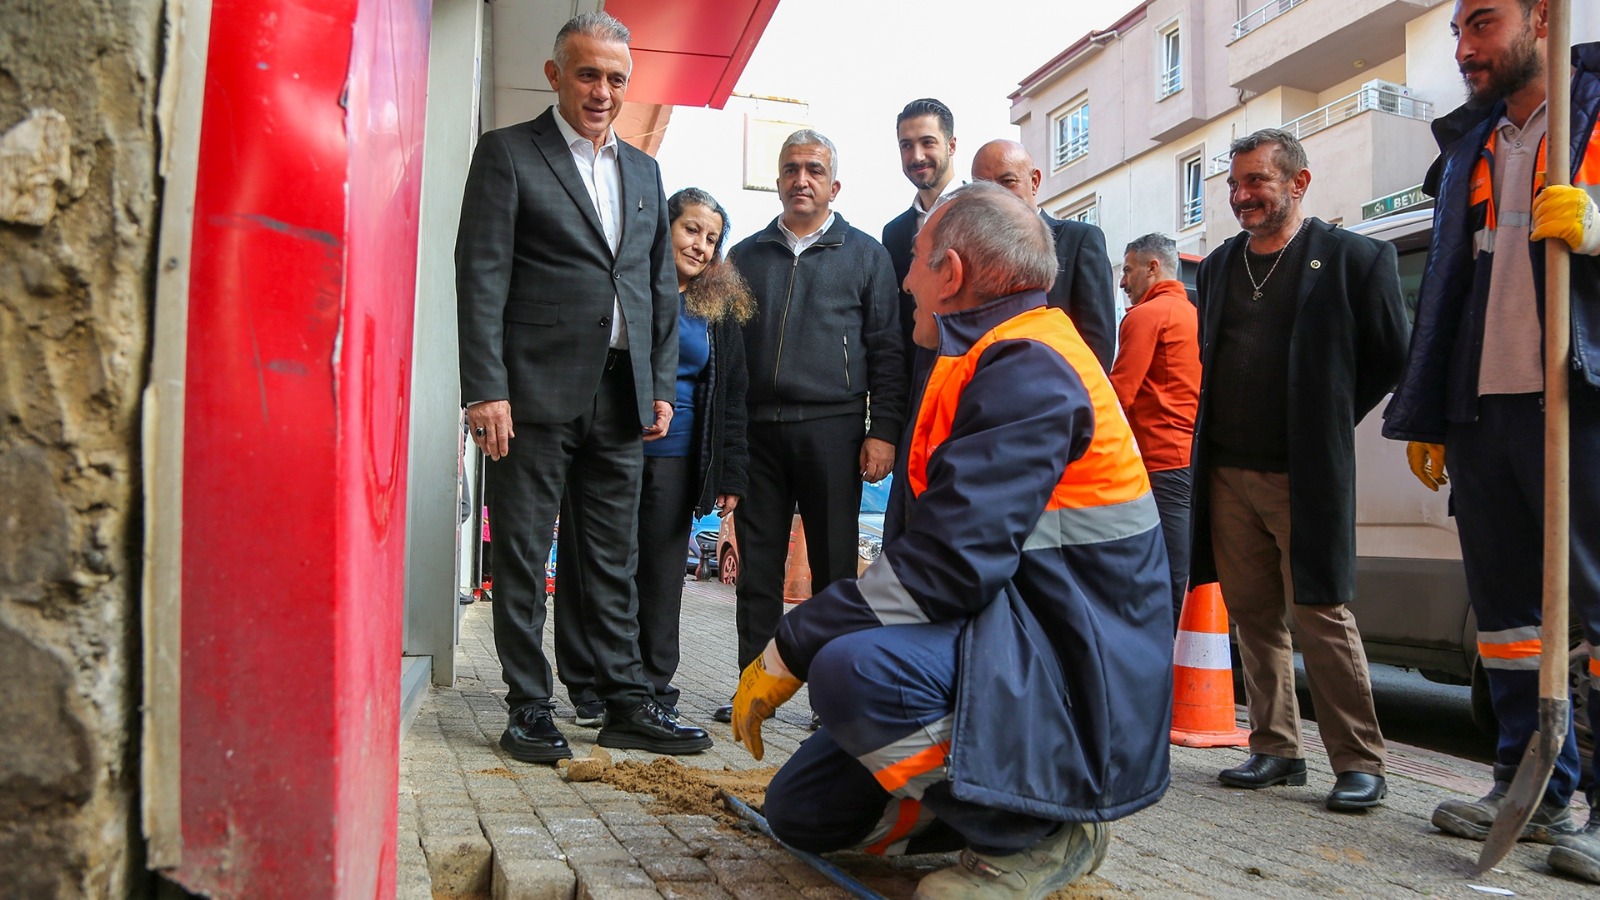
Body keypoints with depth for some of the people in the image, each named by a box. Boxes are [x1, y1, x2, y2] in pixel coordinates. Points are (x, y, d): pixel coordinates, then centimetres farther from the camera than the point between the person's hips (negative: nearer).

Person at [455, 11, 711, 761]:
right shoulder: (507, 153, 2)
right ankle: (530, 712, 12)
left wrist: (661, 384, 10)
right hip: (536, 390, -4)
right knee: (523, 558, 2)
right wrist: (486, 390, -13)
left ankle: (627, 704, 17)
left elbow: (661, 286, 18)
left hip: (621, 393, 5)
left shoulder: (643, 170, 18)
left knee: (614, 558, 10)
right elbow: (481, 276, -6)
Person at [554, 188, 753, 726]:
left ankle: (654, 687, 19)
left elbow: (731, 395, 10)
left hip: (674, 457, 2)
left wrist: (730, 474, 3)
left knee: (661, 573, 7)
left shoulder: (722, 307, 10)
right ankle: (588, 687, 17)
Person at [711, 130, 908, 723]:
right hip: (758, 429, 3)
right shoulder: (746, 256, 16)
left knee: (835, 568, 2)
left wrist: (883, 430, -7)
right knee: (757, 567, 4)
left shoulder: (864, 254, 10)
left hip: (833, 428, -2)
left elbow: (886, 350, 4)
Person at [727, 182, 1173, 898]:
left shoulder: (1028, 369, -19)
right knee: (800, 808, 4)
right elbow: (925, 548, 15)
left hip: (1072, 690, -9)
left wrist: (788, 651, -20)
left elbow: (951, 563, -29)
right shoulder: (989, 361, 15)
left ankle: (1040, 830, -12)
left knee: (851, 666, -35)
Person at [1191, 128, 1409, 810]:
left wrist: (1329, 422, 3)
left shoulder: (1354, 257, -1)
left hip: (1304, 474, -5)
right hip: (1227, 473, 6)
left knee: (1321, 614, -4)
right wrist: (1215, 436, 13)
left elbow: (1389, 357, 2)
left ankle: (1359, 763, 8)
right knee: (1252, 614, 9)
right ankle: (1276, 749, 19)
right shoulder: (1218, 266, 16)